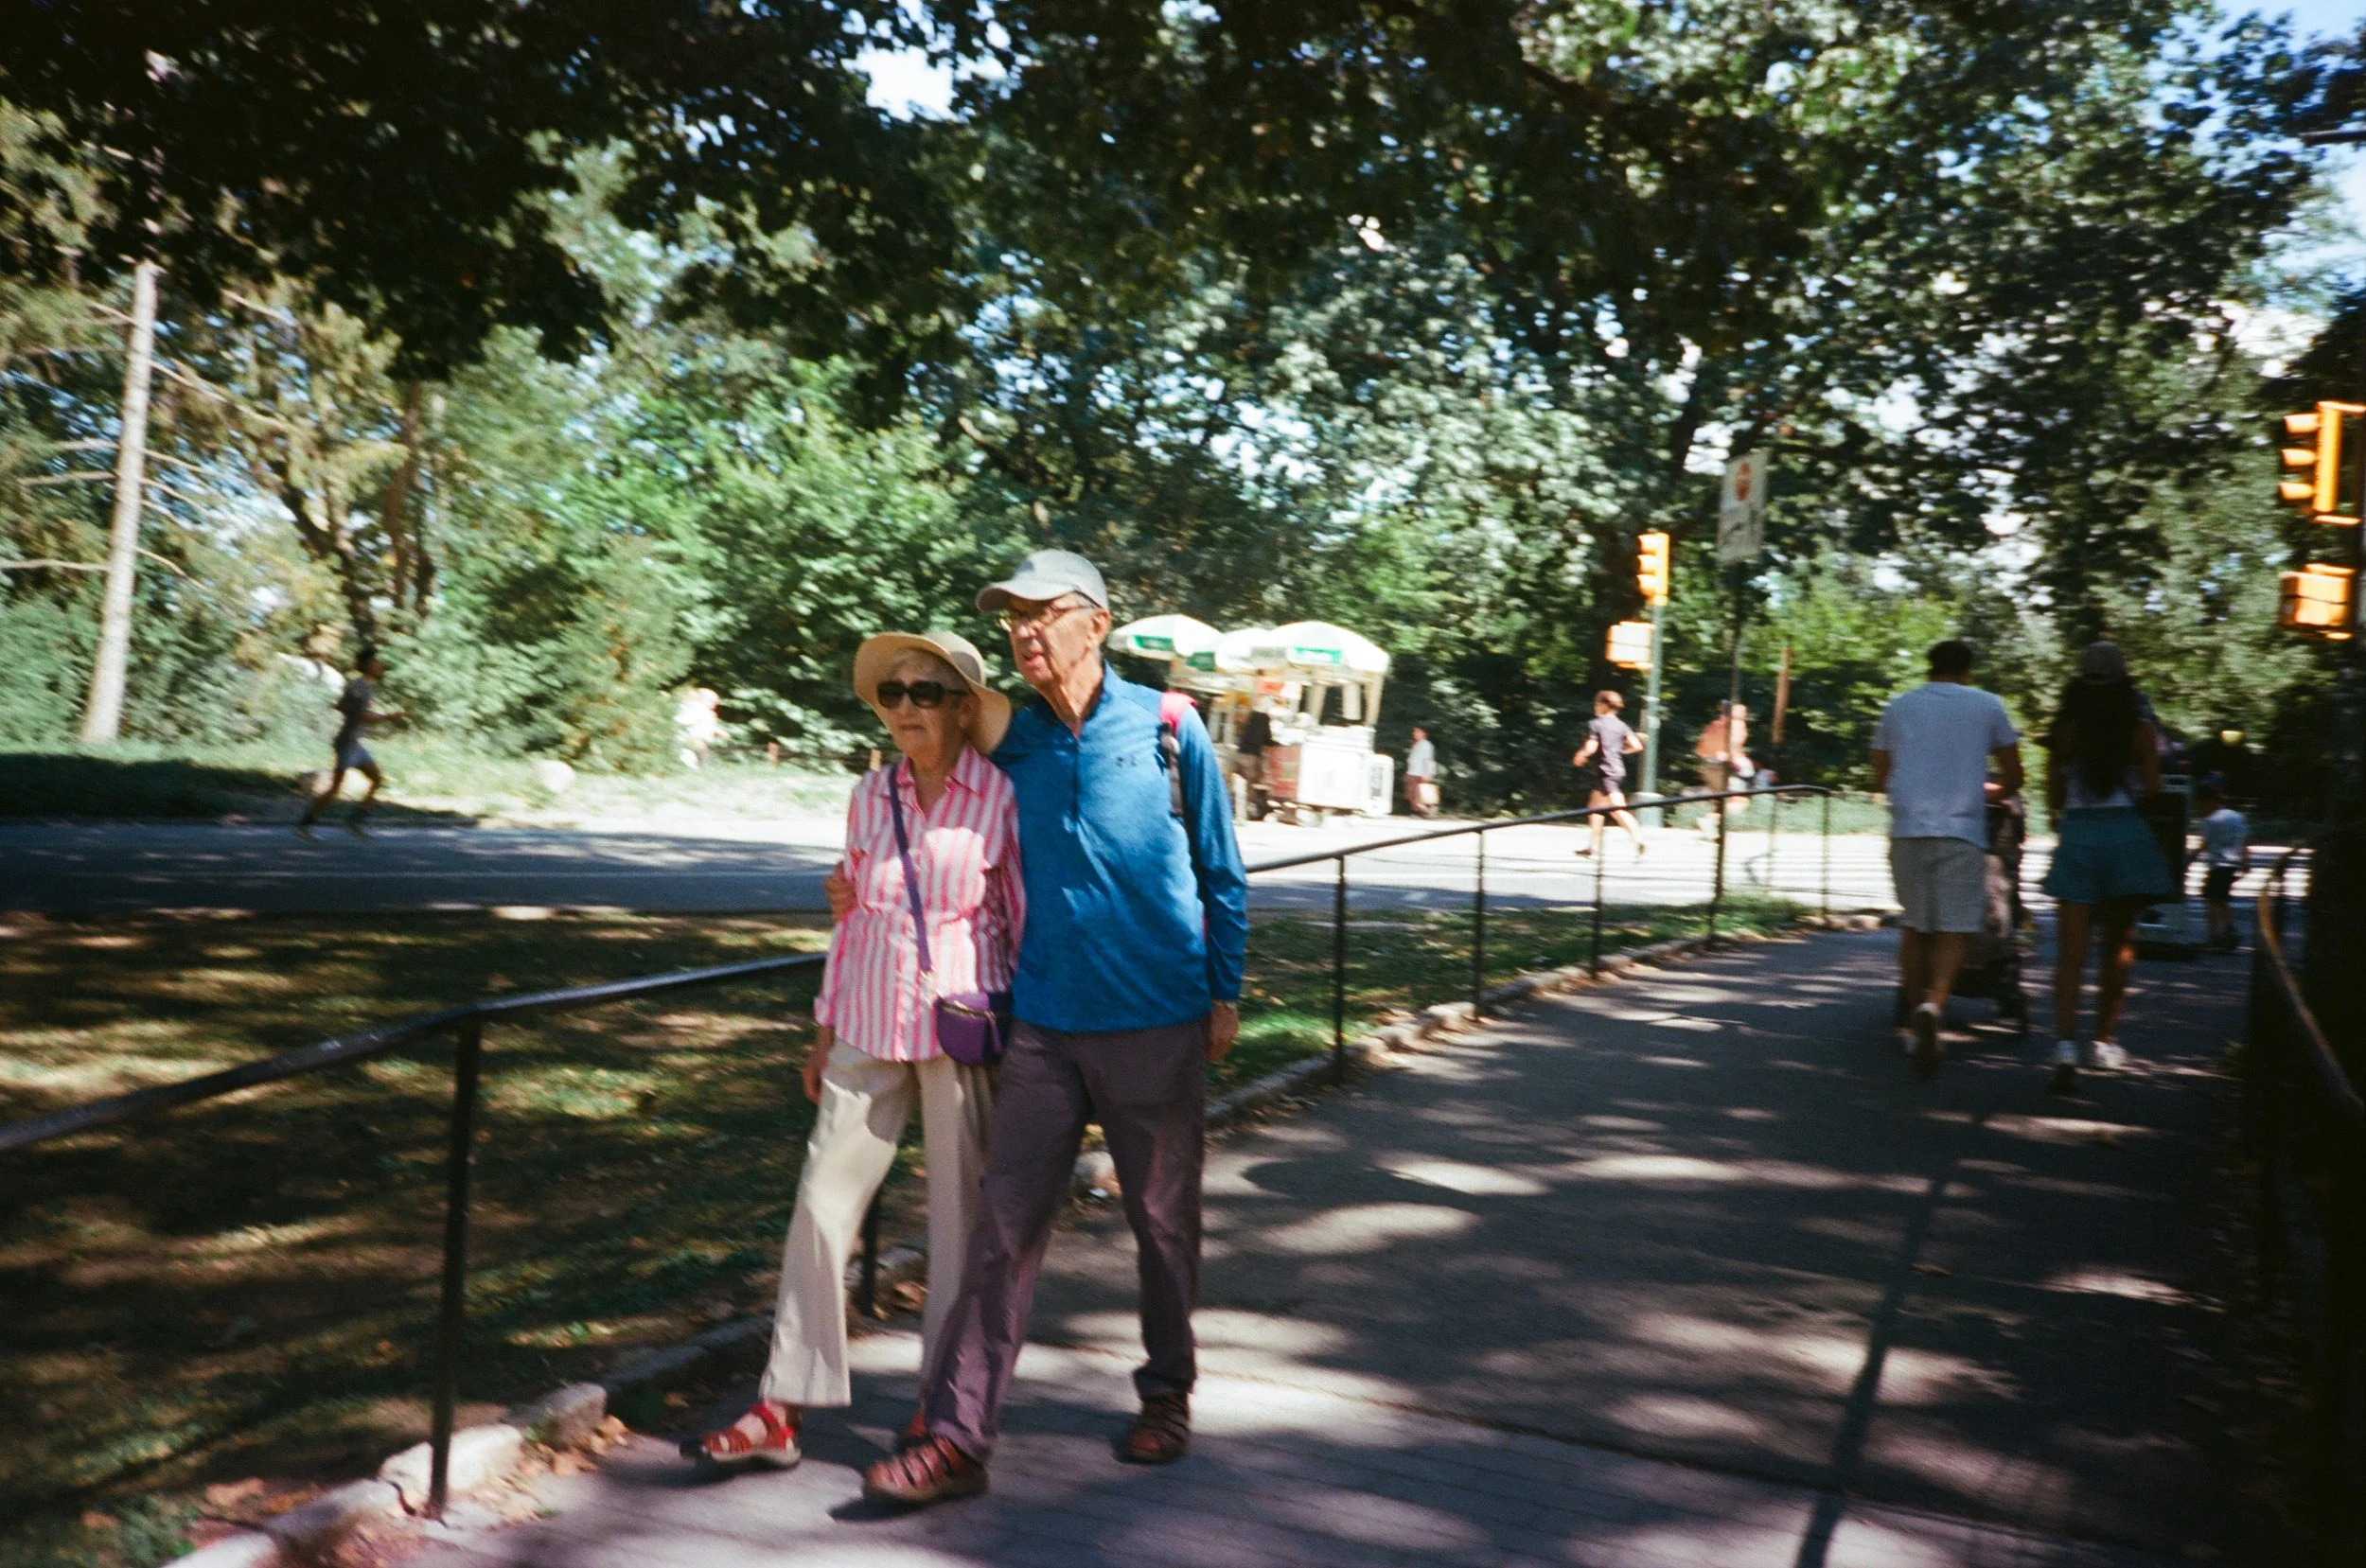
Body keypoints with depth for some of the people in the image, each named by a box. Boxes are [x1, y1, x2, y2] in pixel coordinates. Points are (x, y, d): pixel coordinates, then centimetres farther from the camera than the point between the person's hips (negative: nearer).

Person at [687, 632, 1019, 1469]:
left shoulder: (1000, 798, -6)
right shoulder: (870, 796, 6)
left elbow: (1028, 922, -1)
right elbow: (850, 915, 13)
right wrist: (826, 1030, 14)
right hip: (871, 1026, 4)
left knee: (958, 1214, 7)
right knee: (822, 1203, 4)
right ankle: (782, 1409, 14)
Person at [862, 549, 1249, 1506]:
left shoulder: (1167, 728, -4)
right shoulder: (1008, 743, 3)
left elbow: (1220, 873, 4)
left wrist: (1225, 995, 3)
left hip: (1159, 1026, -2)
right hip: (1045, 1027, 2)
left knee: (1164, 1220, 12)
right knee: (1006, 1224, -2)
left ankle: (1167, 1394, 32)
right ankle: (958, 1438, 4)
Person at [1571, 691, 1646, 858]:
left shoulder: (1595, 724, -8)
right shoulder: (1621, 725, 9)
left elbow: (1590, 748, -18)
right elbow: (1636, 746, 2)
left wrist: (1579, 756, 3)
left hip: (1604, 772, -8)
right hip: (1618, 769, 8)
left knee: (1618, 810, -15)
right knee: (1594, 806, 20)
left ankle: (1638, 839, -29)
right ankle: (1595, 845, 23)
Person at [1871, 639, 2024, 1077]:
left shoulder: (1899, 705, 15)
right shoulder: (1987, 705, 10)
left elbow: (1880, 777, 18)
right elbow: (2013, 780, 12)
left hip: (1907, 829, 2)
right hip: (1961, 831, -2)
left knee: (1913, 925, 12)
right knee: (1956, 927, -3)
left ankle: (1917, 1012, 18)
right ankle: (1933, 1005, -25)